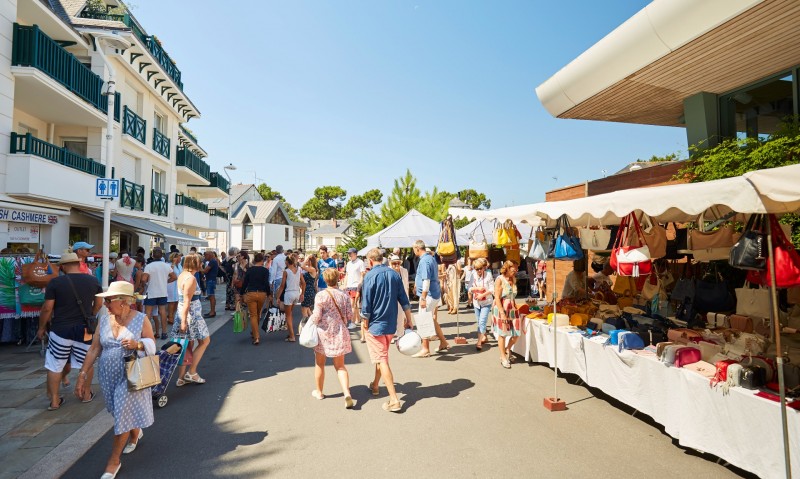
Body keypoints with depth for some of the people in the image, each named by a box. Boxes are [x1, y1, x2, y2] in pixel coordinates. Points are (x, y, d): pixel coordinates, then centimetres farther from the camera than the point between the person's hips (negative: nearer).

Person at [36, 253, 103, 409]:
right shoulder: (93, 281, 0)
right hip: (85, 329, 2)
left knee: (55, 366, 12)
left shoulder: (55, 282, -8)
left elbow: (47, 308, -6)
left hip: (60, 329, -2)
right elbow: (98, 304, 10)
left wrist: (41, 327, 8)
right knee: (86, 363, 16)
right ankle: (86, 395, 28)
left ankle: (54, 400, 19)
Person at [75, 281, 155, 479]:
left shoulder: (141, 319, -12)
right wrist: (83, 374, 2)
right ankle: (136, 433, 48)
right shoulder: (104, 320, -1)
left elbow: (152, 344, -6)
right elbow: (94, 349, 4)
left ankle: (114, 460, 18)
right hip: (108, 375, 4)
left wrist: (137, 344, -26)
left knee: (123, 415, 1)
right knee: (121, 411, 18)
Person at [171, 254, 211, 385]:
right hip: (191, 315, -9)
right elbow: (187, 302, -21)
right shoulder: (191, 279, -19)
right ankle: (191, 373, 9)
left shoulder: (182, 275, 9)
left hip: (182, 314, 9)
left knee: (188, 346, 14)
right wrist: (184, 321, -20)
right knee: (205, 341, 7)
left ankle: (181, 377, 20)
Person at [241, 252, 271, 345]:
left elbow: (244, 283, 3)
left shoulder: (249, 270, 0)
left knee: (253, 315, 2)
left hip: (250, 293, -1)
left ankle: (256, 337, -6)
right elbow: (267, 283, -9)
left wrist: (242, 293, 16)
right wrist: (268, 294, 3)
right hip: (262, 294, 1)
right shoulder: (265, 270, -4)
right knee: (258, 314, 21)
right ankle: (254, 332, 38)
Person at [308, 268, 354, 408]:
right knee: (340, 365, 11)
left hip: (324, 333, -2)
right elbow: (350, 316, -1)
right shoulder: (344, 296, -3)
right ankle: (347, 393, -7)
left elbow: (316, 316, -15)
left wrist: (307, 326, 2)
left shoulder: (321, 295, -12)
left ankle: (319, 392, 33)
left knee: (320, 364, 18)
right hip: (340, 333, 2)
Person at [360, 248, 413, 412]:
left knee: (382, 360, -1)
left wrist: (365, 323, -1)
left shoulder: (370, 276, -14)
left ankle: (394, 400, -4)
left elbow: (366, 305, -14)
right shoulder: (394, 274, 2)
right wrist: (409, 320, 11)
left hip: (375, 325, -6)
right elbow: (404, 300, 4)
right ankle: (375, 385, 42)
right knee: (381, 355, 23)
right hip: (391, 325, 6)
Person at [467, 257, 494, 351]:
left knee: (482, 322, -13)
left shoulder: (488, 275, -11)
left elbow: (492, 289, -12)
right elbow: (469, 288, -3)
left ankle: (479, 341, -12)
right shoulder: (473, 275, -3)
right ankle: (484, 337, 34)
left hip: (486, 302, -4)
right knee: (479, 322, 15)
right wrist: (478, 288, -19)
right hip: (476, 302, 4)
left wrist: (482, 295, -21)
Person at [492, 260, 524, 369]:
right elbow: (497, 298, -13)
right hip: (501, 309, -6)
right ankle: (503, 357, 17)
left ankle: (507, 349, 31)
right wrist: (502, 313, -18)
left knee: (516, 334, 3)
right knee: (502, 333, 2)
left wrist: (516, 309, 8)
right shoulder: (500, 279, -9)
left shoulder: (513, 280, 11)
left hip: (512, 309, 6)